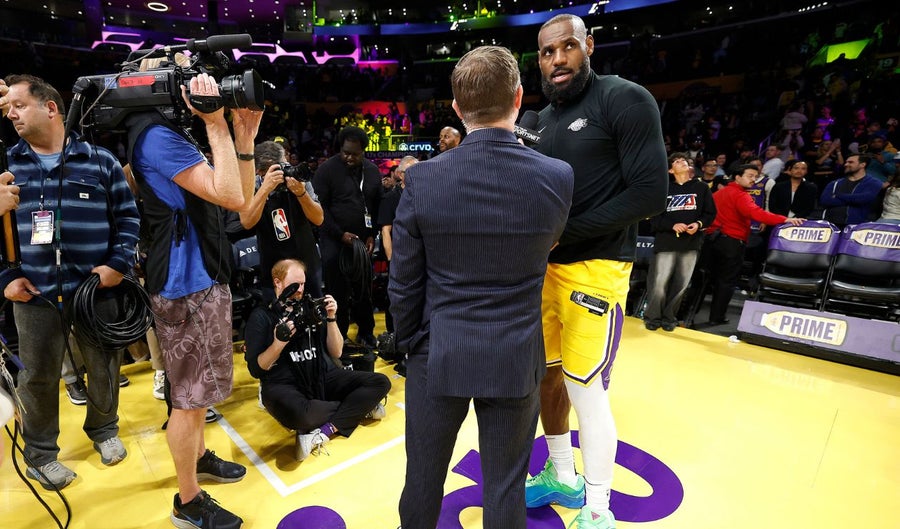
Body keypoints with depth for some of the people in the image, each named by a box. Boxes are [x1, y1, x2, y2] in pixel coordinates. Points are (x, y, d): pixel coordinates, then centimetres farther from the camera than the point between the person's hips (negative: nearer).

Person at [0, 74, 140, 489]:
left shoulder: (100, 161, 1)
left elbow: (128, 217, 1)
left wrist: (117, 264, -9)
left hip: (95, 290, -1)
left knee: (105, 369, 11)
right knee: (38, 377, 12)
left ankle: (104, 430, 35)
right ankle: (40, 454, 31)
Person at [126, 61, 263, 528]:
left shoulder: (170, 132, 16)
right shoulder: (157, 134, -16)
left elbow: (240, 195, 11)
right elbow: (231, 197, -26)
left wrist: (243, 136, 3)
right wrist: (217, 125, -22)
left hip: (201, 279, 10)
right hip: (187, 285, -10)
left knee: (195, 389, 23)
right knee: (190, 396, 2)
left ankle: (199, 458, 42)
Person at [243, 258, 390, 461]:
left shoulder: (310, 307, 11)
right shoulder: (261, 316, 2)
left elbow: (336, 353, 10)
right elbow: (256, 369, -3)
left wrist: (330, 318, -3)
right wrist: (279, 343, -19)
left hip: (323, 377, 4)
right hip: (285, 385, -4)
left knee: (380, 383, -12)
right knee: (299, 415, -39)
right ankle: (358, 408, -13)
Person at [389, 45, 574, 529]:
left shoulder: (422, 179, -13)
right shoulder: (557, 178, -11)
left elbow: (403, 284, -7)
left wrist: (411, 345, 8)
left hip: (438, 356, 0)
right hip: (515, 359, 1)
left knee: (423, 479, 21)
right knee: (506, 487, 19)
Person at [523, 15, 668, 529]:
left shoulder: (625, 100, -8)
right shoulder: (542, 120, 14)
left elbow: (650, 193, -16)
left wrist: (564, 233, -18)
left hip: (595, 268, -7)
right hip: (545, 266, 8)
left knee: (586, 389, -2)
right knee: (548, 375, 14)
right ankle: (563, 478, 36)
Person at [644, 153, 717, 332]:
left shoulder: (702, 187, 11)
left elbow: (710, 213, 11)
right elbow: (654, 216, 1)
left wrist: (699, 224, -8)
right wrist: (672, 226, -13)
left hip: (691, 243, 2)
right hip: (666, 241, -2)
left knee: (681, 284, 3)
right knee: (659, 282, -7)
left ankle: (669, 317, 18)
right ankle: (652, 317, 9)